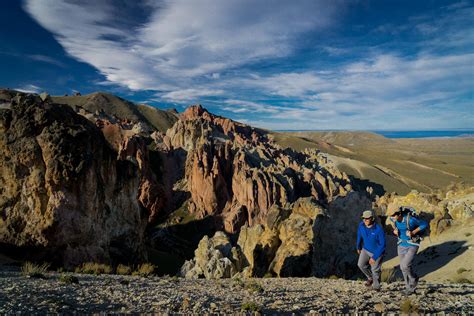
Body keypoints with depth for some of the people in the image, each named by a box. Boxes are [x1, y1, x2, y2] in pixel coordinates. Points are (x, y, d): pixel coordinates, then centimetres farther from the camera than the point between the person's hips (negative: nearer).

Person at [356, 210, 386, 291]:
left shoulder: (378, 229, -30)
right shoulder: (361, 225, -16)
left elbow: (382, 245, -23)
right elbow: (359, 235, 5)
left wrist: (374, 257, -23)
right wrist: (358, 247, 19)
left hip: (377, 251, -4)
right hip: (366, 249, 4)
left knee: (375, 270, 4)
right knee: (361, 264, -10)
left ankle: (376, 287, 30)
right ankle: (370, 278, 19)